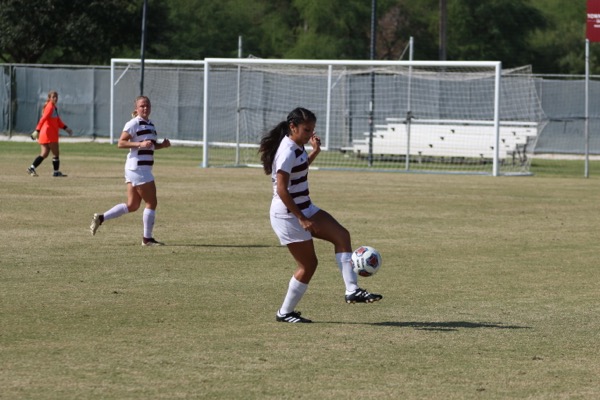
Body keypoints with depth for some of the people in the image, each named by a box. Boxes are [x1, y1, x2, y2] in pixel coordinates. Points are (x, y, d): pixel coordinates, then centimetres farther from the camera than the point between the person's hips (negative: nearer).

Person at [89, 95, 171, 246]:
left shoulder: (150, 124, 16)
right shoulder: (134, 124, -11)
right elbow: (120, 143, -16)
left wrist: (163, 145, 8)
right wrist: (140, 144, -26)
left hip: (144, 168, 9)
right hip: (138, 167, -9)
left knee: (132, 205, 11)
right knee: (152, 203, -4)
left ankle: (100, 218, 13)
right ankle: (147, 238, 3)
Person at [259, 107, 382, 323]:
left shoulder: (296, 147, 9)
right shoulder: (287, 152, -21)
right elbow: (281, 190, -26)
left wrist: (314, 152, 16)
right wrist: (301, 218, -24)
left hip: (304, 209, 10)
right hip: (288, 214, -10)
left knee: (341, 235, -2)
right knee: (308, 264, -2)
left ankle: (352, 290, -7)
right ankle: (285, 312, 12)